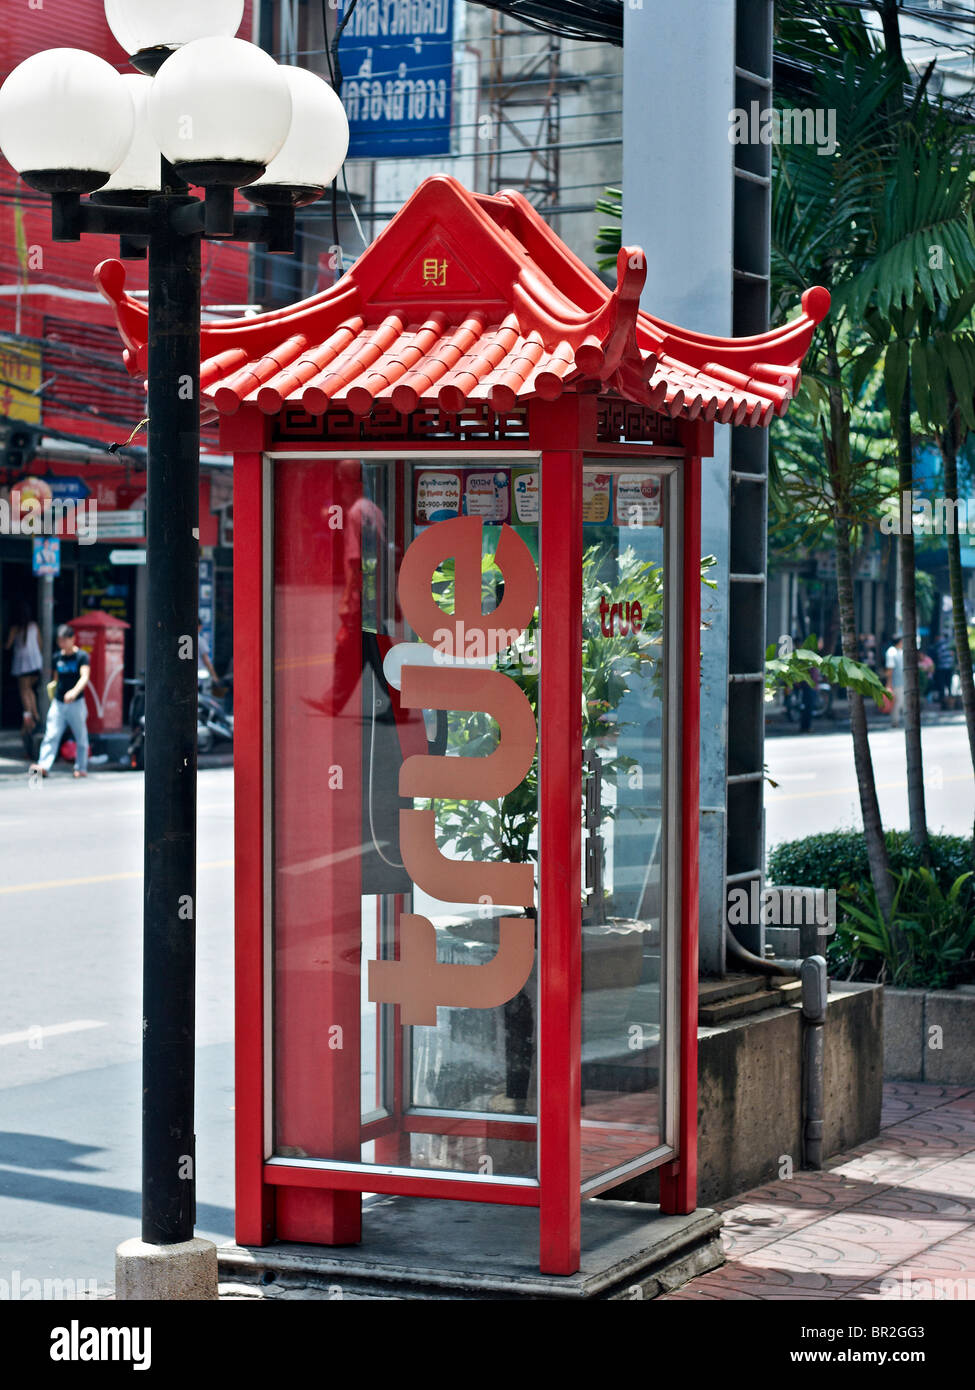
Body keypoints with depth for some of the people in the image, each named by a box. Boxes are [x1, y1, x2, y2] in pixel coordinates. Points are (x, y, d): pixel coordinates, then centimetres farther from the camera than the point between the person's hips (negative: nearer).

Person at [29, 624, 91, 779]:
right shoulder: (58, 657, 9)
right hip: (58, 702, 4)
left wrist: (75, 691, -38)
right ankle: (43, 766, -15)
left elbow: (85, 676, -22)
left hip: (76, 703, -4)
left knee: (81, 737, 6)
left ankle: (81, 768, 18)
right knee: (51, 735, -8)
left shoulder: (82, 656, -7)